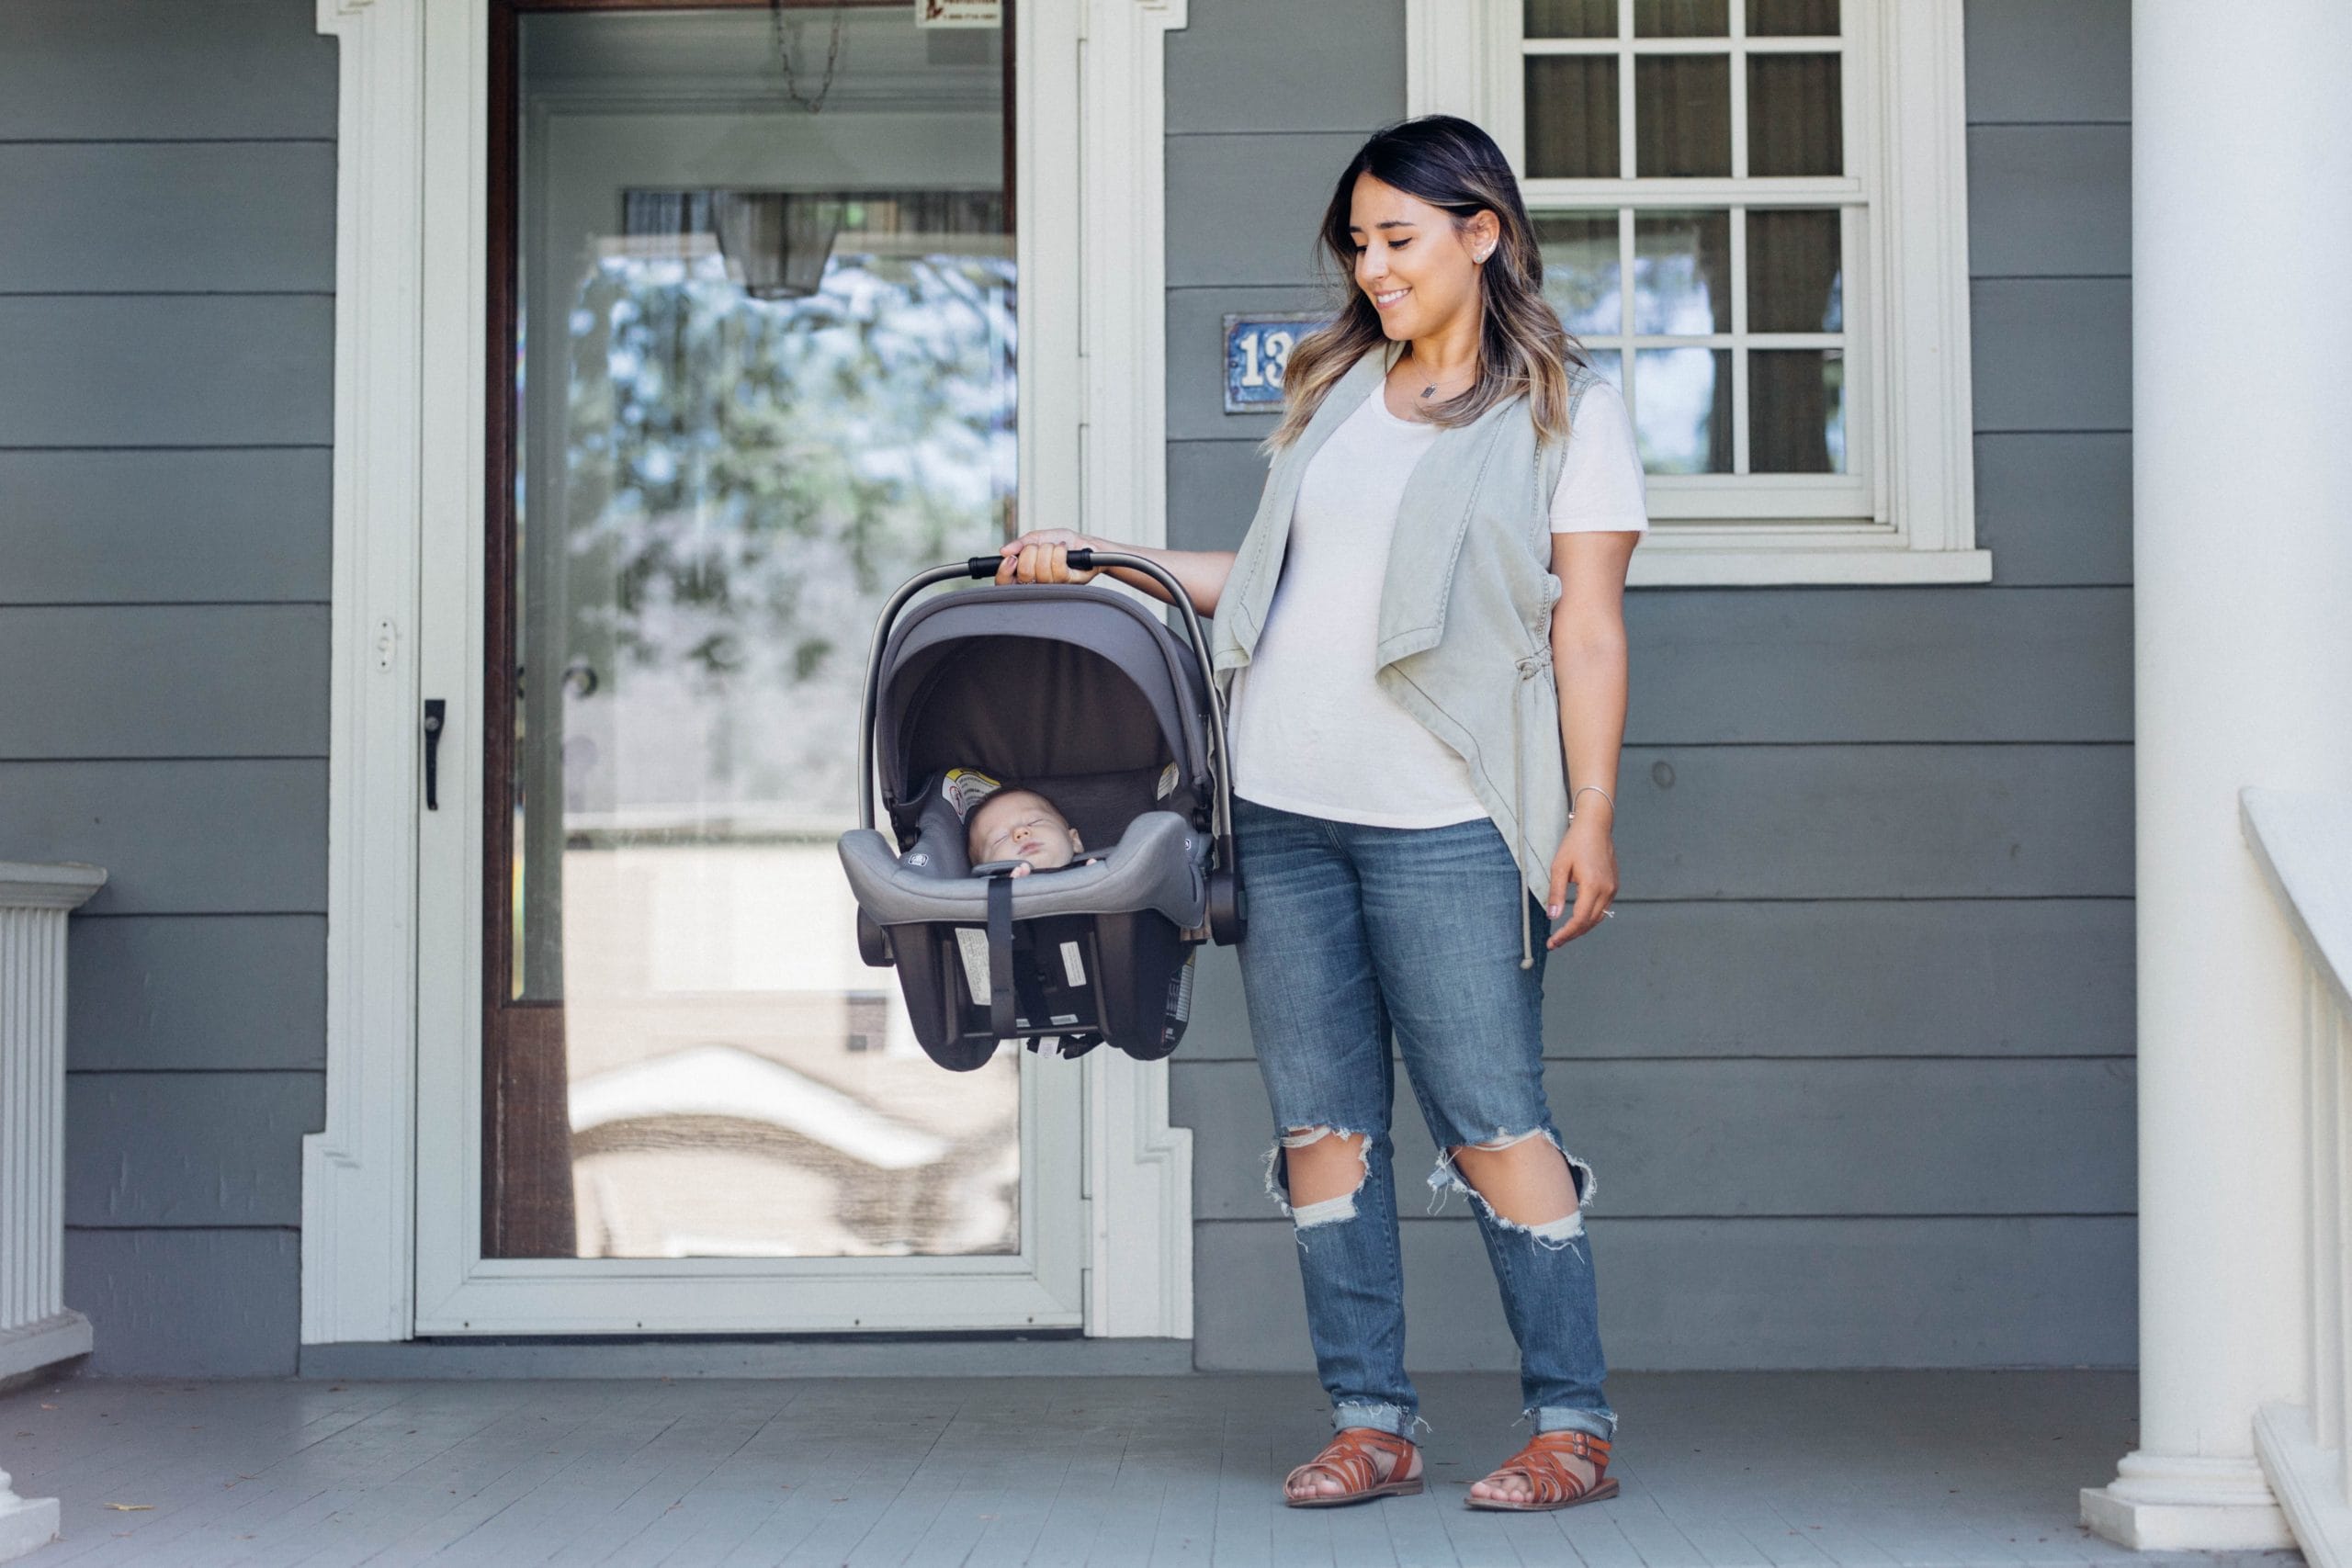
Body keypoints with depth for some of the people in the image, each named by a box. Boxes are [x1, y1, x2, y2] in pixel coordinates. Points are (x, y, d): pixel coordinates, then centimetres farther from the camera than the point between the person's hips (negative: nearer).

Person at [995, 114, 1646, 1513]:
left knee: (1493, 1120, -5)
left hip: (1444, 820, -5)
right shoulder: (1338, 391, 20)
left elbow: (1589, 627, 0)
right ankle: (1371, 1422, 13)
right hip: (1283, 813, 5)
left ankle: (1575, 1425, 6)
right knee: (1323, 1124, 5)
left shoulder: (1567, 406, 5)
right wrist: (1096, 561, 16)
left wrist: (1592, 815, -7)